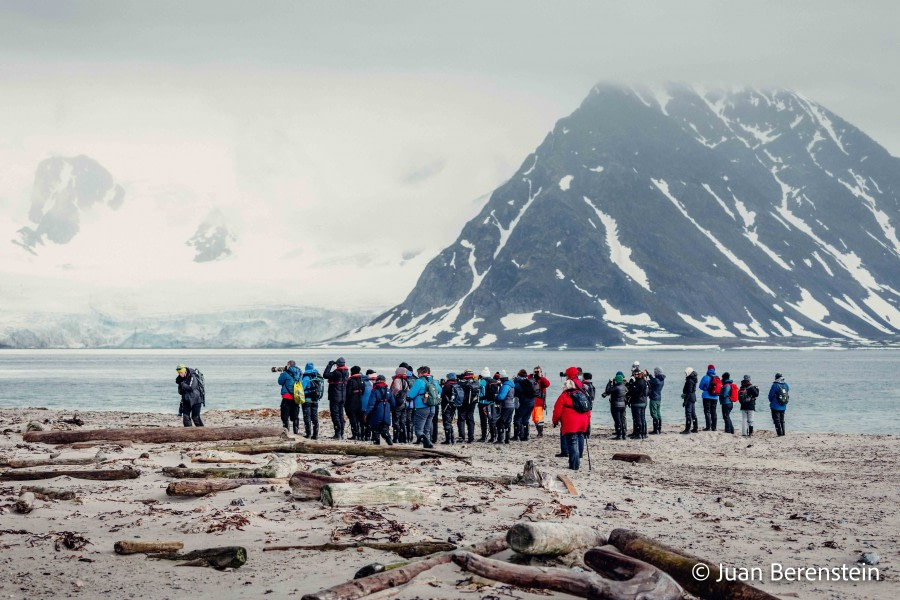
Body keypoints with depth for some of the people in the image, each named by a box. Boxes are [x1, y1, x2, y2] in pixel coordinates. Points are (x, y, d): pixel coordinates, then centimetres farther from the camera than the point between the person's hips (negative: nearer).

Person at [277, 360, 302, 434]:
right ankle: (296, 431, 12)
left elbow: (280, 382, 1)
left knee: (285, 416, 1)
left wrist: (283, 372, 13)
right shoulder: (298, 373, 5)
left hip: (287, 398, -5)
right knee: (295, 416, 13)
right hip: (296, 397, 5)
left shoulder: (286, 373, -10)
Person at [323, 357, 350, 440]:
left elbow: (325, 375, -17)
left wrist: (329, 365, -7)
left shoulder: (336, 372, -18)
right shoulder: (346, 372, 4)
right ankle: (341, 434, 16)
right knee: (341, 414, 14)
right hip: (343, 397, 7)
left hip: (335, 397, -7)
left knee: (335, 415, -4)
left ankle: (338, 434, -7)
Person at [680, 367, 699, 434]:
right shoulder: (693, 380, 13)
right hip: (693, 398, 10)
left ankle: (687, 429, -10)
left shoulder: (690, 381, -17)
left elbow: (689, 392, -20)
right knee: (693, 414, 15)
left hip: (689, 399, -10)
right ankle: (695, 429, 20)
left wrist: (685, 401, -19)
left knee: (688, 414, -9)